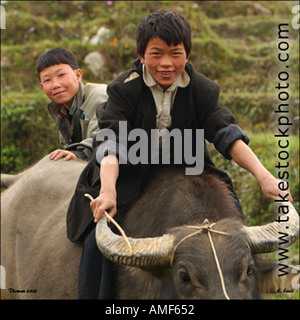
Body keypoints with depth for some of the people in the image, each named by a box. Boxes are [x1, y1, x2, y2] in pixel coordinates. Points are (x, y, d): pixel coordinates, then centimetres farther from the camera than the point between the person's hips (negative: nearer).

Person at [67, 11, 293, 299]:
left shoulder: (202, 89, -6)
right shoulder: (124, 89, -15)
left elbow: (226, 134, -16)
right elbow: (111, 143, -27)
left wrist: (264, 176, -33)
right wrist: (108, 190, -48)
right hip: (129, 175, -3)